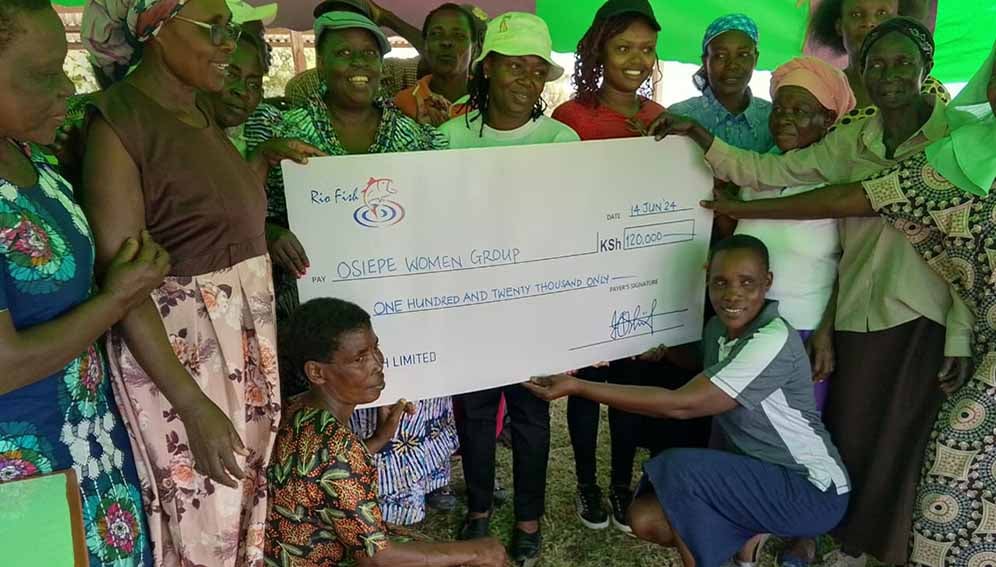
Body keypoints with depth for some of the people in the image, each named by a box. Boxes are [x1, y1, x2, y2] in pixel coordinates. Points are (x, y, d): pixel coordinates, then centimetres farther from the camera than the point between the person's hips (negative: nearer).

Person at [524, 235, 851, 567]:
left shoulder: (773, 341, -27)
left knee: (678, 468, -28)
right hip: (753, 473, 8)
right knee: (645, 520, -6)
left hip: (811, 489, -8)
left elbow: (681, 405, -31)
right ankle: (753, 533, 12)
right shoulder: (718, 328, -1)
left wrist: (577, 386, -29)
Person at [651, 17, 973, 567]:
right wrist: (697, 134, -9)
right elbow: (765, 172, 0)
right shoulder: (848, 142, 4)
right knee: (851, 441, 13)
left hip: (925, 321, -3)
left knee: (905, 449, 7)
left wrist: (961, 335, -9)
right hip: (857, 318, 3)